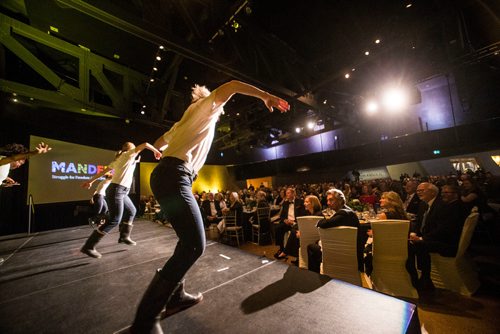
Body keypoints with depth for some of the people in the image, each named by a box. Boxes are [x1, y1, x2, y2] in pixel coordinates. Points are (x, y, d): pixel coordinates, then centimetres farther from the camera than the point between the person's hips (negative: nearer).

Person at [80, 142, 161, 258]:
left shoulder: (118, 159, 20)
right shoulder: (128, 155, -2)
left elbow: (103, 171, 19)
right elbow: (145, 144, -11)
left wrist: (90, 181, 22)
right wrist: (156, 151, 1)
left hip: (121, 191, 10)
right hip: (116, 190, -10)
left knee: (131, 211, 19)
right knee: (114, 220, -9)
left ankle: (124, 236, 26)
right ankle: (88, 246, -3)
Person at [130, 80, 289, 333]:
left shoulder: (186, 120, 32)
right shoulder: (203, 107, 10)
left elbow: (159, 143, 39)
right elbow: (231, 86, -5)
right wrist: (266, 96, 0)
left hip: (169, 176, 10)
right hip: (173, 177, -10)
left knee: (190, 239, 14)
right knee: (195, 245, -15)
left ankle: (175, 296, 27)